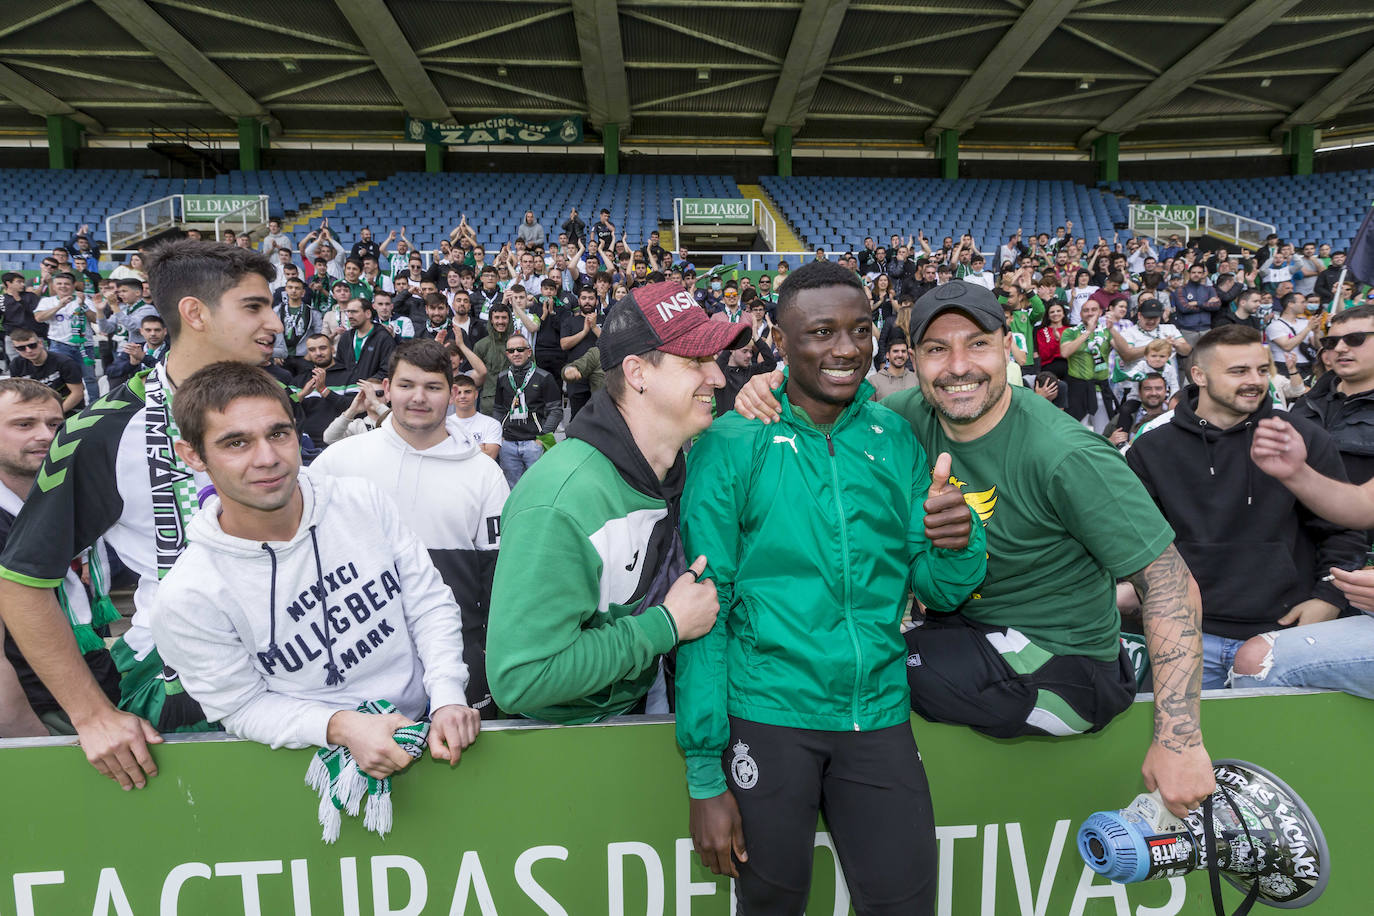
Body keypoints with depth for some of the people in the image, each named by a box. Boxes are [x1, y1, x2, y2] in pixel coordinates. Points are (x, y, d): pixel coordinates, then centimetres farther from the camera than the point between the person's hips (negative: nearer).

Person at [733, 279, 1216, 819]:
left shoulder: (1066, 457, -23)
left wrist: (1179, 739, -26)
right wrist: (770, 392, -24)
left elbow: (1170, 582, -21)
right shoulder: (914, 416, -7)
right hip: (971, 627, 6)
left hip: (1059, 668, -6)